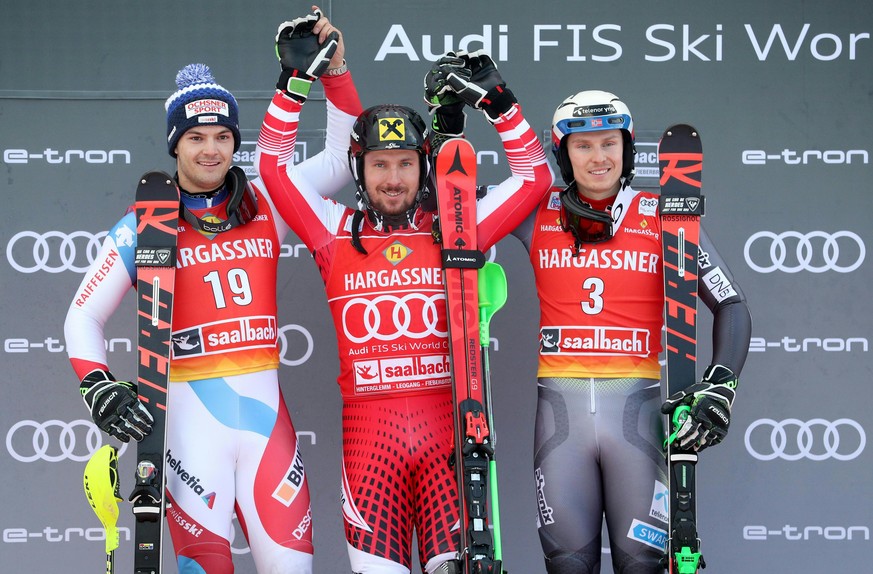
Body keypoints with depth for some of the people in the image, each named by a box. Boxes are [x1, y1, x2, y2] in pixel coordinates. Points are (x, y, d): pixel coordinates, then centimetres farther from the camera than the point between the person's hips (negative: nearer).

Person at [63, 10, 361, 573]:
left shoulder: (267, 204, 8)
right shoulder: (143, 226, 3)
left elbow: (345, 154, 12)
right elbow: (83, 316, 7)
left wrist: (334, 71, 3)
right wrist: (99, 389, -8)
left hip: (266, 409, 2)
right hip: (191, 415, -2)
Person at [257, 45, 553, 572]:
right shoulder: (337, 232, 10)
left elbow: (535, 176, 12)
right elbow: (273, 163, 10)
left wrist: (497, 100, 6)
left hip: (448, 425, 0)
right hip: (368, 429, 0)